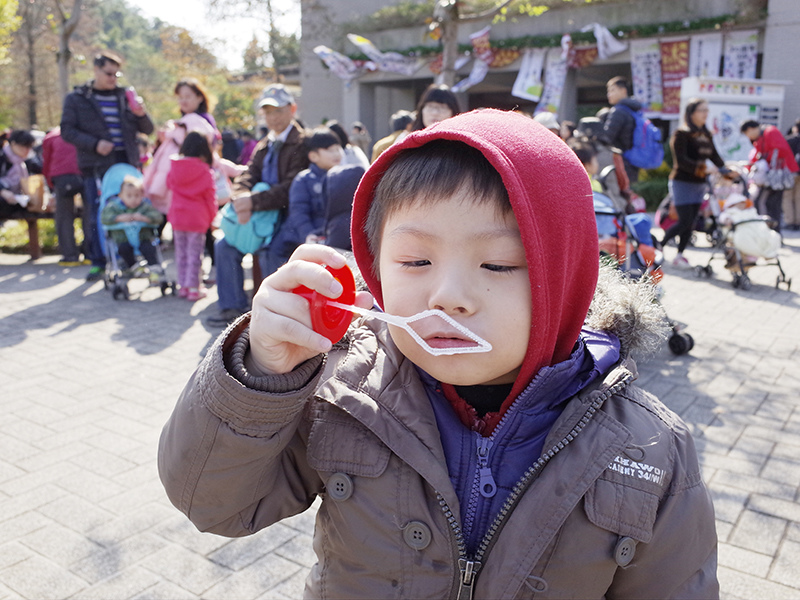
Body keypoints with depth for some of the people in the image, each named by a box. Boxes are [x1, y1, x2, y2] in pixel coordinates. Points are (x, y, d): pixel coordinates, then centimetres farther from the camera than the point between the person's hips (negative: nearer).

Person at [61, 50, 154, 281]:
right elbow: (67, 131, 0)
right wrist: (94, 144, -15)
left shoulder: (125, 97, 12)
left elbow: (148, 130, 12)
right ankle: (97, 262, 8)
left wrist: (141, 115, -10)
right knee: (96, 217, -2)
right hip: (95, 167, -2)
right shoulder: (76, 98, 6)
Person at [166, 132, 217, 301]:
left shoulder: (174, 168, 0)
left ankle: (183, 286, 20)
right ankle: (193, 288, 5)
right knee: (194, 254, 3)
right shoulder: (205, 172, -12)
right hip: (197, 219, -4)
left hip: (177, 217, 4)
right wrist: (212, 217, 7)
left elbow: (169, 184, 18)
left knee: (181, 253, 14)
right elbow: (210, 198, -5)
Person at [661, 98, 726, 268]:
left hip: (699, 184, 7)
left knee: (691, 222, 6)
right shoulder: (682, 133, -8)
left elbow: (715, 156, 9)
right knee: (684, 221, -10)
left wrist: (725, 171, -6)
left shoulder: (706, 135, 14)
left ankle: (679, 255, 13)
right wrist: (700, 167, -32)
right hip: (682, 182, -7)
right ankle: (659, 246, 6)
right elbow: (681, 160, -19)